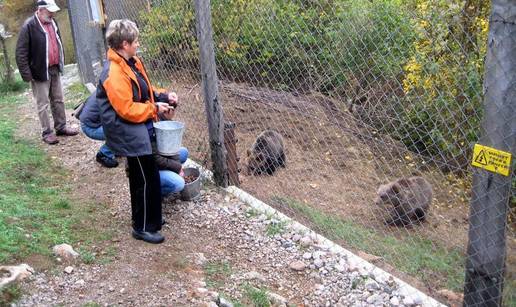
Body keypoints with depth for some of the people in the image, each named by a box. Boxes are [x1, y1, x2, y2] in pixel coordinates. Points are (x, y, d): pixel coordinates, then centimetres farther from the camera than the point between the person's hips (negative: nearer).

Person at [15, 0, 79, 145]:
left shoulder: (52, 22, 8)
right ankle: (47, 132, 11)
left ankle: (61, 127, 26)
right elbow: (20, 53, -15)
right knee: (43, 104, 2)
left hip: (54, 69, 7)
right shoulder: (29, 26, -16)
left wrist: (60, 63, 18)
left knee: (58, 100, 14)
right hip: (40, 72, -7)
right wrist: (26, 74, -17)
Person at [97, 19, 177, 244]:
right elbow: (126, 109, -25)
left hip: (141, 130, 10)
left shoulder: (132, 62, 8)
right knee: (146, 179, -2)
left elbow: (144, 90, 20)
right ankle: (143, 228, 12)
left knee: (144, 177, 20)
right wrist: (154, 109, -17)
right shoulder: (114, 73, -23)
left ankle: (150, 218, 36)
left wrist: (162, 96, 4)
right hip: (131, 135, -10)